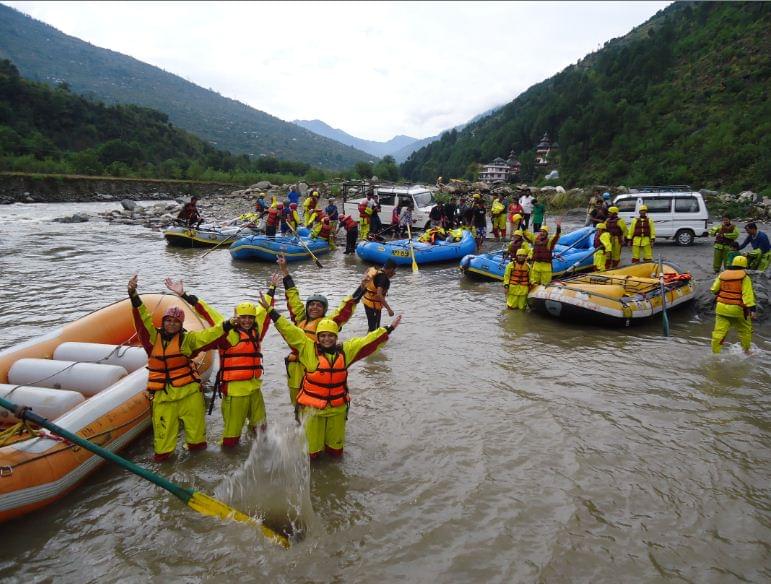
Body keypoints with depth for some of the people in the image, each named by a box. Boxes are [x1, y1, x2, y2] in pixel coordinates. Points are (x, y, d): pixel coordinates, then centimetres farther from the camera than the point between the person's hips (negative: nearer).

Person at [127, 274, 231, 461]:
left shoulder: (187, 339, 0)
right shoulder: (153, 337, 1)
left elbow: (208, 336, -9)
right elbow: (142, 319, -10)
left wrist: (226, 326, -23)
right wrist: (134, 297, -23)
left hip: (189, 392, 0)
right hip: (162, 395, 0)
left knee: (196, 425, 11)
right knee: (163, 429, 4)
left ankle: (197, 447, 34)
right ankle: (162, 454, 25)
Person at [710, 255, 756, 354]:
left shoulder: (722, 275, 5)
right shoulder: (744, 277, -7)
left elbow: (714, 290, 8)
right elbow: (747, 294, -16)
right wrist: (751, 308, -19)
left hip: (722, 308, 3)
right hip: (737, 309, -3)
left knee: (719, 331, 2)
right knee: (745, 330, 19)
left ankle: (715, 352, 2)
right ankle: (746, 351, 30)